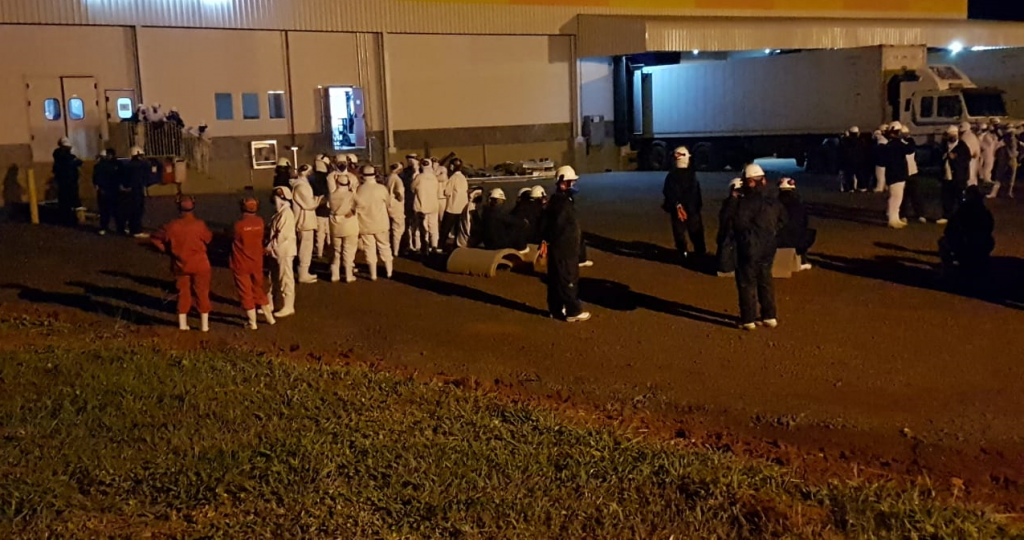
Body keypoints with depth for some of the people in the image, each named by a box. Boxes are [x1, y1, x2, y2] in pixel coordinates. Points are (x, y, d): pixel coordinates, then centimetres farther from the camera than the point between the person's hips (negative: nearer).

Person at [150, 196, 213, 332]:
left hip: (180, 265, 2)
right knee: (202, 293, 9)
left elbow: (155, 239, -2)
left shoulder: (172, 226, -9)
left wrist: (167, 250, 8)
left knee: (183, 293, 15)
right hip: (200, 265, -2)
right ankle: (205, 324, 13)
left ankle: (182, 324, 21)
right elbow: (209, 238, 0)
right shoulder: (199, 224, -17)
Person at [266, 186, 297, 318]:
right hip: (277, 251, 10)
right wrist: (270, 246, 5)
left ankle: (288, 307, 6)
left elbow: (283, 235, -24)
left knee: (286, 280, -1)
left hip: (285, 251, -10)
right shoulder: (279, 212, 12)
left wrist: (269, 247, -18)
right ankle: (271, 304, 26)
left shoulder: (286, 213, -18)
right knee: (274, 279, 17)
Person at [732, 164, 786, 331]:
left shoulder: (745, 203, -18)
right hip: (768, 248, 7)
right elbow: (781, 221, 18)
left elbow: (739, 224, -24)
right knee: (765, 281, 18)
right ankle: (770, 317, 22)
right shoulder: (773, 202, 7)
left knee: (747, 283, 2)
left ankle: (748, 320, 6)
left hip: (749, 248, -7)